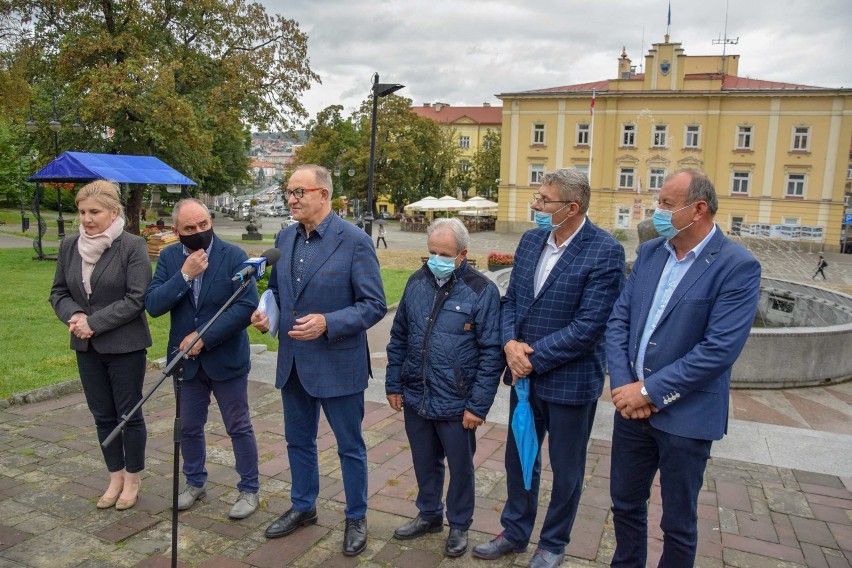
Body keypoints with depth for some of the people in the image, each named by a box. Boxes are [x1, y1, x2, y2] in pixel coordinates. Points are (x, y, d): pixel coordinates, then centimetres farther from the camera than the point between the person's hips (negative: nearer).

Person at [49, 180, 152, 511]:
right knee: (102, 416, 15)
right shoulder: (69, 247, 5)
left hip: (125, 346, -5)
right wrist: (73, 315, -10)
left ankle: (133, 478, 25)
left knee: (128, 414, 8)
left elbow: (137, 298, -16)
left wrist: (94, 322, -18)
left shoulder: (132, 246, -12)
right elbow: (59, 292, 10)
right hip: (87, 347, 5)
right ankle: (115, 476, 31)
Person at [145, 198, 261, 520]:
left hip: (226, 358, -3)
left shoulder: (233, 256, -12)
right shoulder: (168, 258, -1)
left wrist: (204, 337, -20)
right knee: (189, 427, 18)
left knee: (239, 427, 8)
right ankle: (195, 483, 40)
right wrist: (184, 275, -22)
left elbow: (247, 306, -19)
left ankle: (249, 490, 24)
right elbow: (153, 305, -10)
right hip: (187, 360, 4)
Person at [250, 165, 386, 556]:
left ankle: (356, 518, 32)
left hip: (337, 364, -6)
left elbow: (374, 305, -16)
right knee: (298, 441, 21)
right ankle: (303, 507, 43)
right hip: (293, 362, 6)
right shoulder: (284, 238, 4)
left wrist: (327, 323, -28)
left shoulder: (355, 241, -15)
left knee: (350, 447, 11)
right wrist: (266, 311, -5)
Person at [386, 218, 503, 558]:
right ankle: (429, 515, 43)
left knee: (460, 467, 14)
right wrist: (394, 385, 7)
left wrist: (478, 405, -14)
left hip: (456, 403, -4)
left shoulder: (482, 291, -13)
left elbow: (492, 353, -12)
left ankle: (459, 525, 36)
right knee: (425, 463, 21)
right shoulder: (416, 283, 1)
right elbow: (398, 338, 9)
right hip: (416, 399, 4)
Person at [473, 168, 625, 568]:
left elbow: (587, 327, -22)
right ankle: (515, 532, 42)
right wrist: (510, 343, -13)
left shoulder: (605, 252, -19)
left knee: (565, 469, 15)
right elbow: (511, 300, 5)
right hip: (524, 374, 6)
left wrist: (533, 357, -19)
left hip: (570, 380, -6)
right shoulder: (530, 240, 2)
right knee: (518, 457, 20)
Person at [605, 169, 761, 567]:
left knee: (678, 522, 14)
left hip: (685, 415, -5)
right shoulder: (649, 252, 4)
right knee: (625, 503, 21)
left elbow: (719, 350, -21)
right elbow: (618, 319, 2)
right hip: (632, 405, 6)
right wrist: (623, 384, -11)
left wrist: (650, 391, -18)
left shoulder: (738, 266, -14)